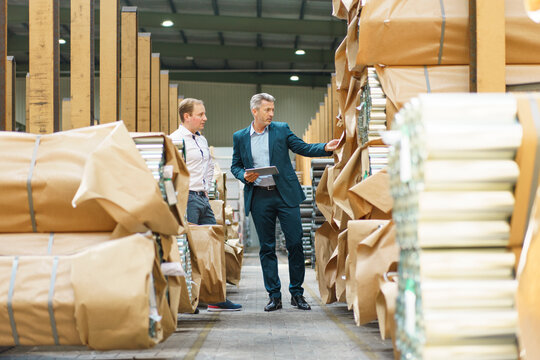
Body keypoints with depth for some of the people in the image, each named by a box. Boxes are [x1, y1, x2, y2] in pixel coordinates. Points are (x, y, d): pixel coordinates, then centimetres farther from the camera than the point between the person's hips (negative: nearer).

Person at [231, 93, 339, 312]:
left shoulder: (281, 130, 6)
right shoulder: (240, 137, 7)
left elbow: (302, 148, 3)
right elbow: (235, 166, 13)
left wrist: (325, 148, -13)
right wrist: (244, 176, -7)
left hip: (285, 195, 0)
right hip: (259, 197, 0)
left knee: (295, 243, -2)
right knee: (267, 247, 4)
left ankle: (297, 293, 9)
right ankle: (274, 296, 11)